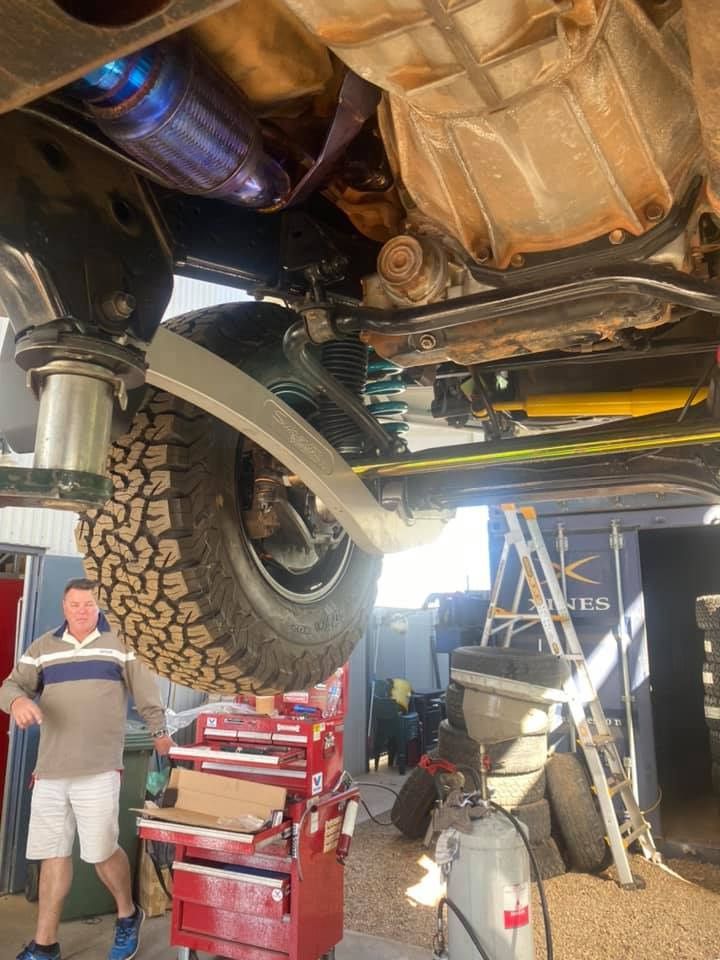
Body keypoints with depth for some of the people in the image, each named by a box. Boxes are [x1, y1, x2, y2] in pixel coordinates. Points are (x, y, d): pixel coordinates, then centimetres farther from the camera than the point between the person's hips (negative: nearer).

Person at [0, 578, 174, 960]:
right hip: (49, 770, 3)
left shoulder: (118, 644, 3)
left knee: (102, 851, 0)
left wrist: (159, 730, 10)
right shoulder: (42, 648, 9)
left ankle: (128, 916, 27)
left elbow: (144, 689, 7)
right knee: (52, 855, 11)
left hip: (98, 768, -3)